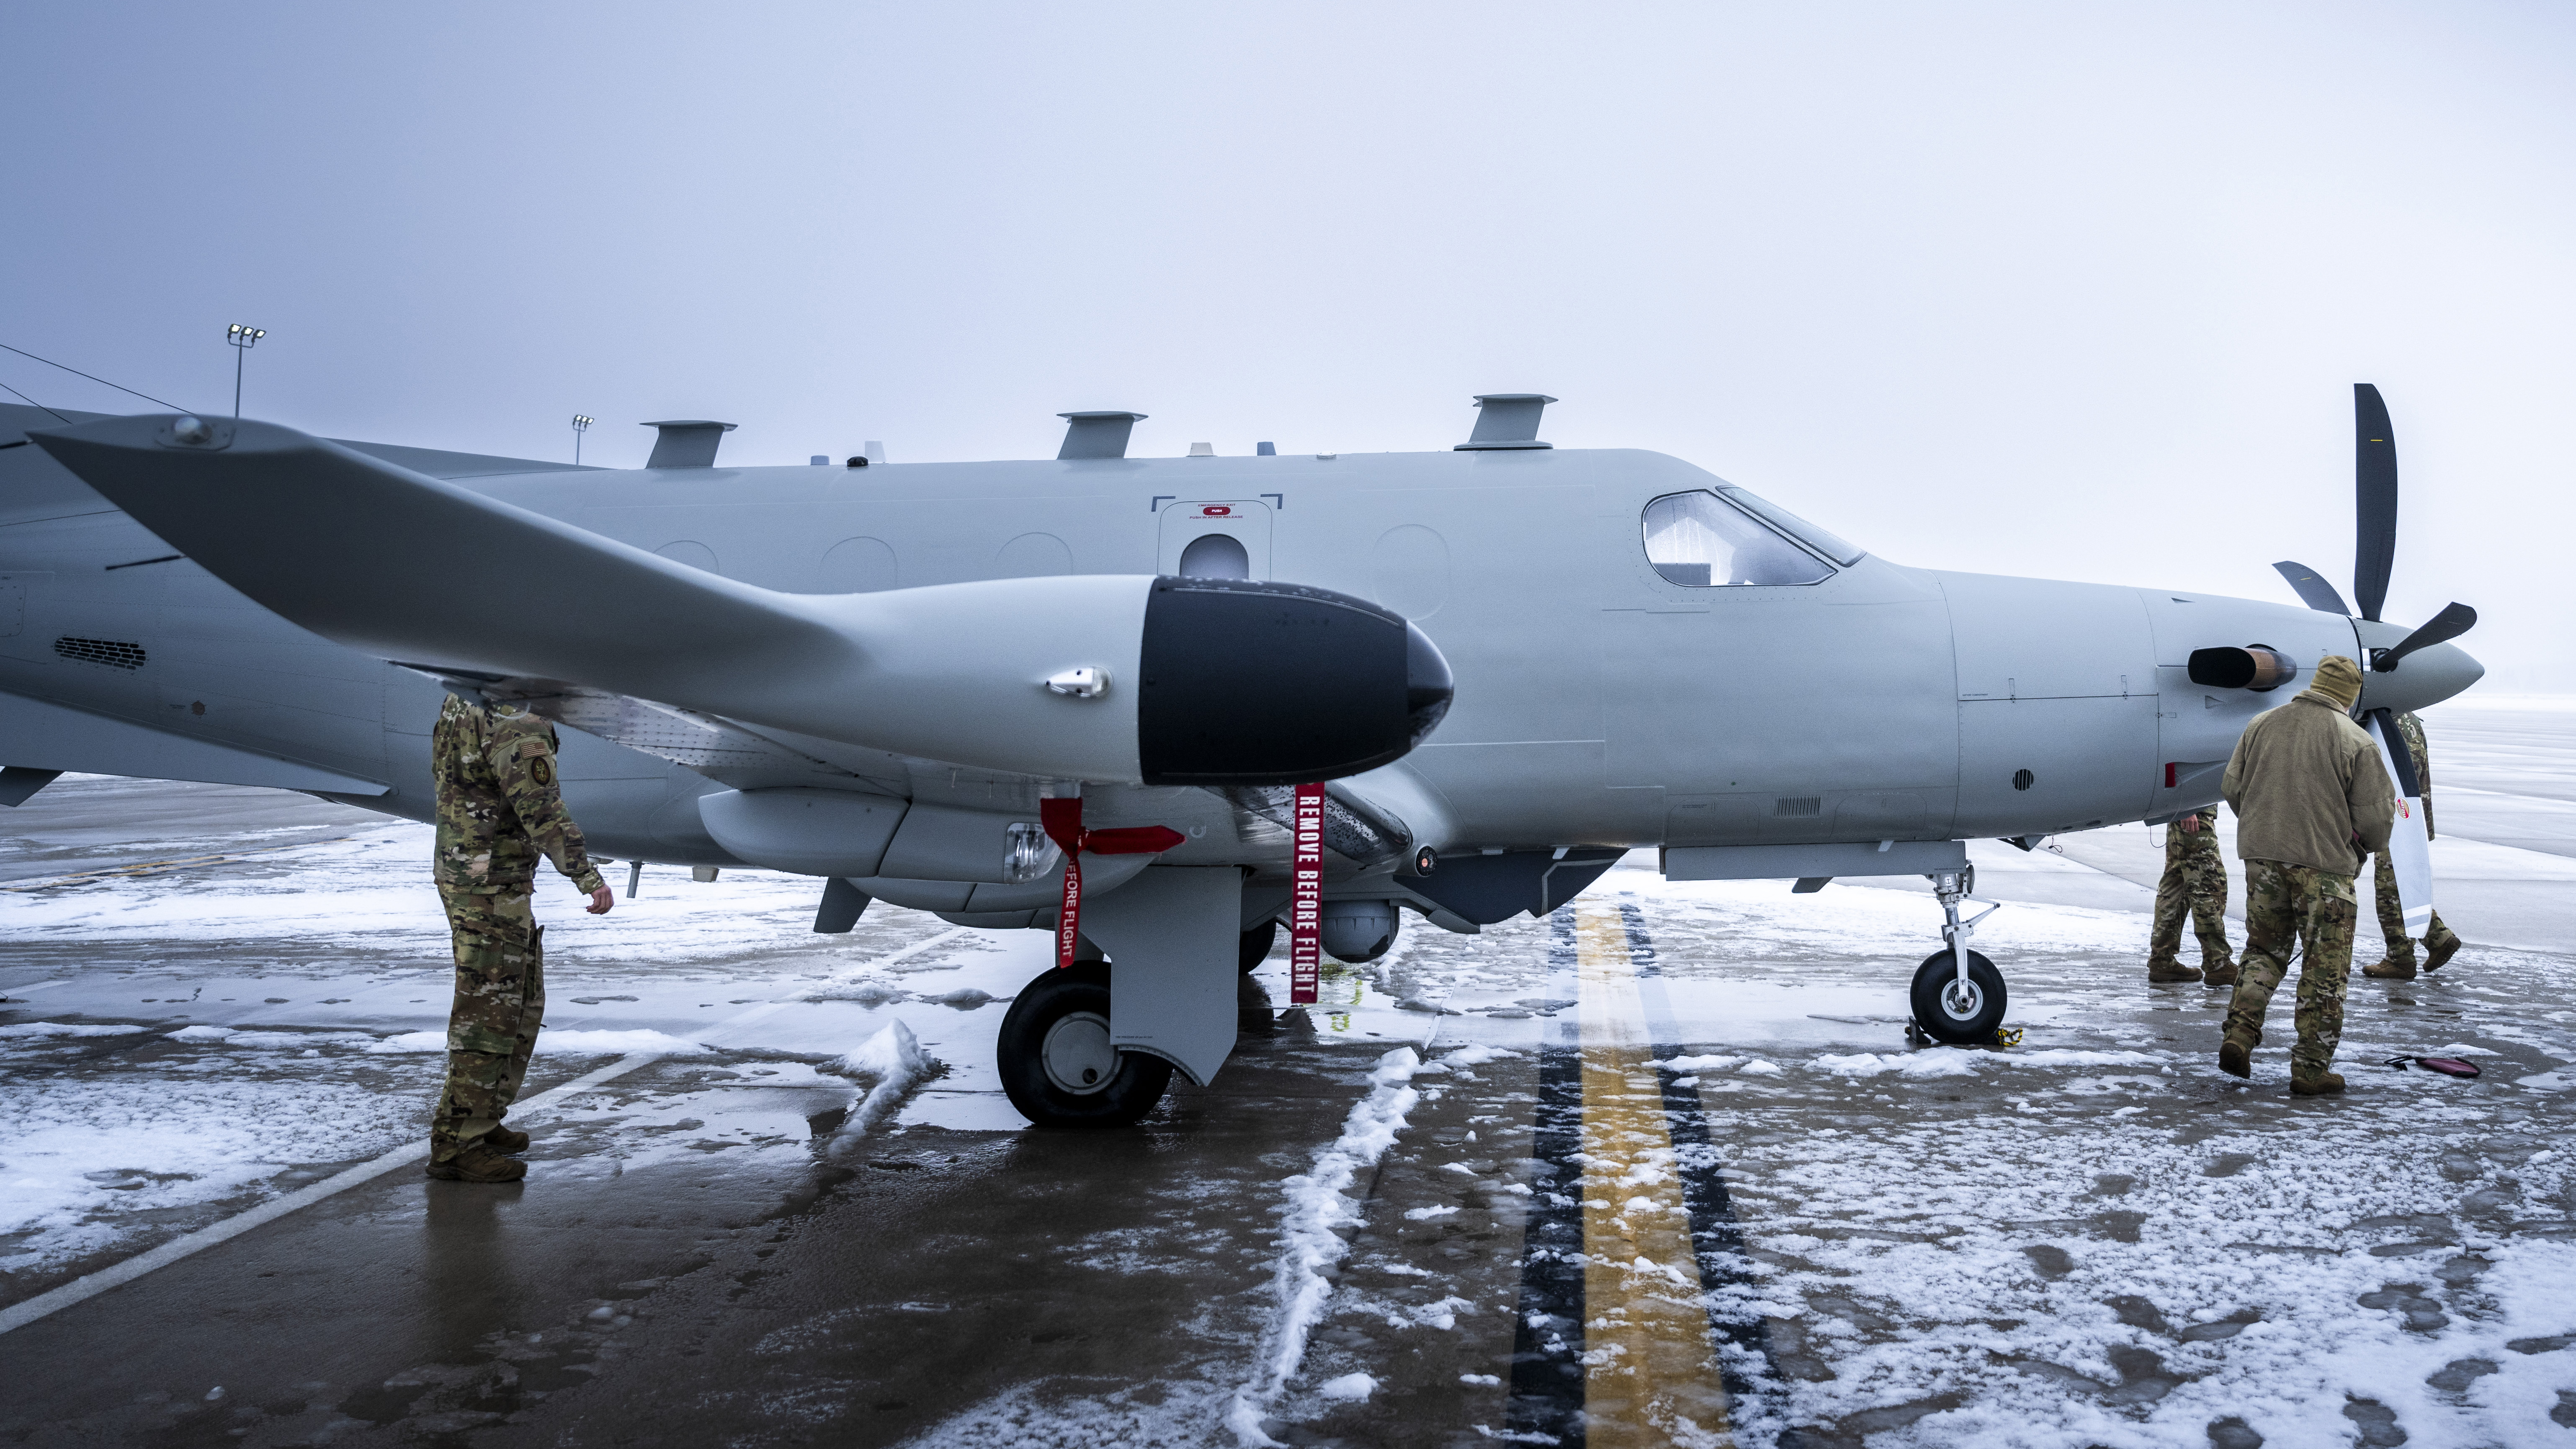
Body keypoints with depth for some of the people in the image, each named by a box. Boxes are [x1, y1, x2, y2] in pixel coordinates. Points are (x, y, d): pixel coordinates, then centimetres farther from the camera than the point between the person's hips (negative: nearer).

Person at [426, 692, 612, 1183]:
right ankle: (456, 1145, 1)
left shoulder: (461, 703, 10)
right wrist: (588, 876, -21)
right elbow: (542, 812, -24)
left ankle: (480, 1121, 26)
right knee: (488, 1013, -4)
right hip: (492, 889, -10)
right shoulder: (518, 724, -20)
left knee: (523, 1005, 18)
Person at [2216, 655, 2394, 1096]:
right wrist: (2368, 846, 14)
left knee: (2265, 948, 19)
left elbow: (2232, 787, 8)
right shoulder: (2356, 742, -9)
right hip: (2324, 863, -4)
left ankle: (2239, 1034, 5)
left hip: (2261, 856, 4)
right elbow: (2377, 815, -7)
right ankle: (2311, 1068, 9)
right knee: (2325, 968, 6)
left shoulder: (2261, 725, 3)